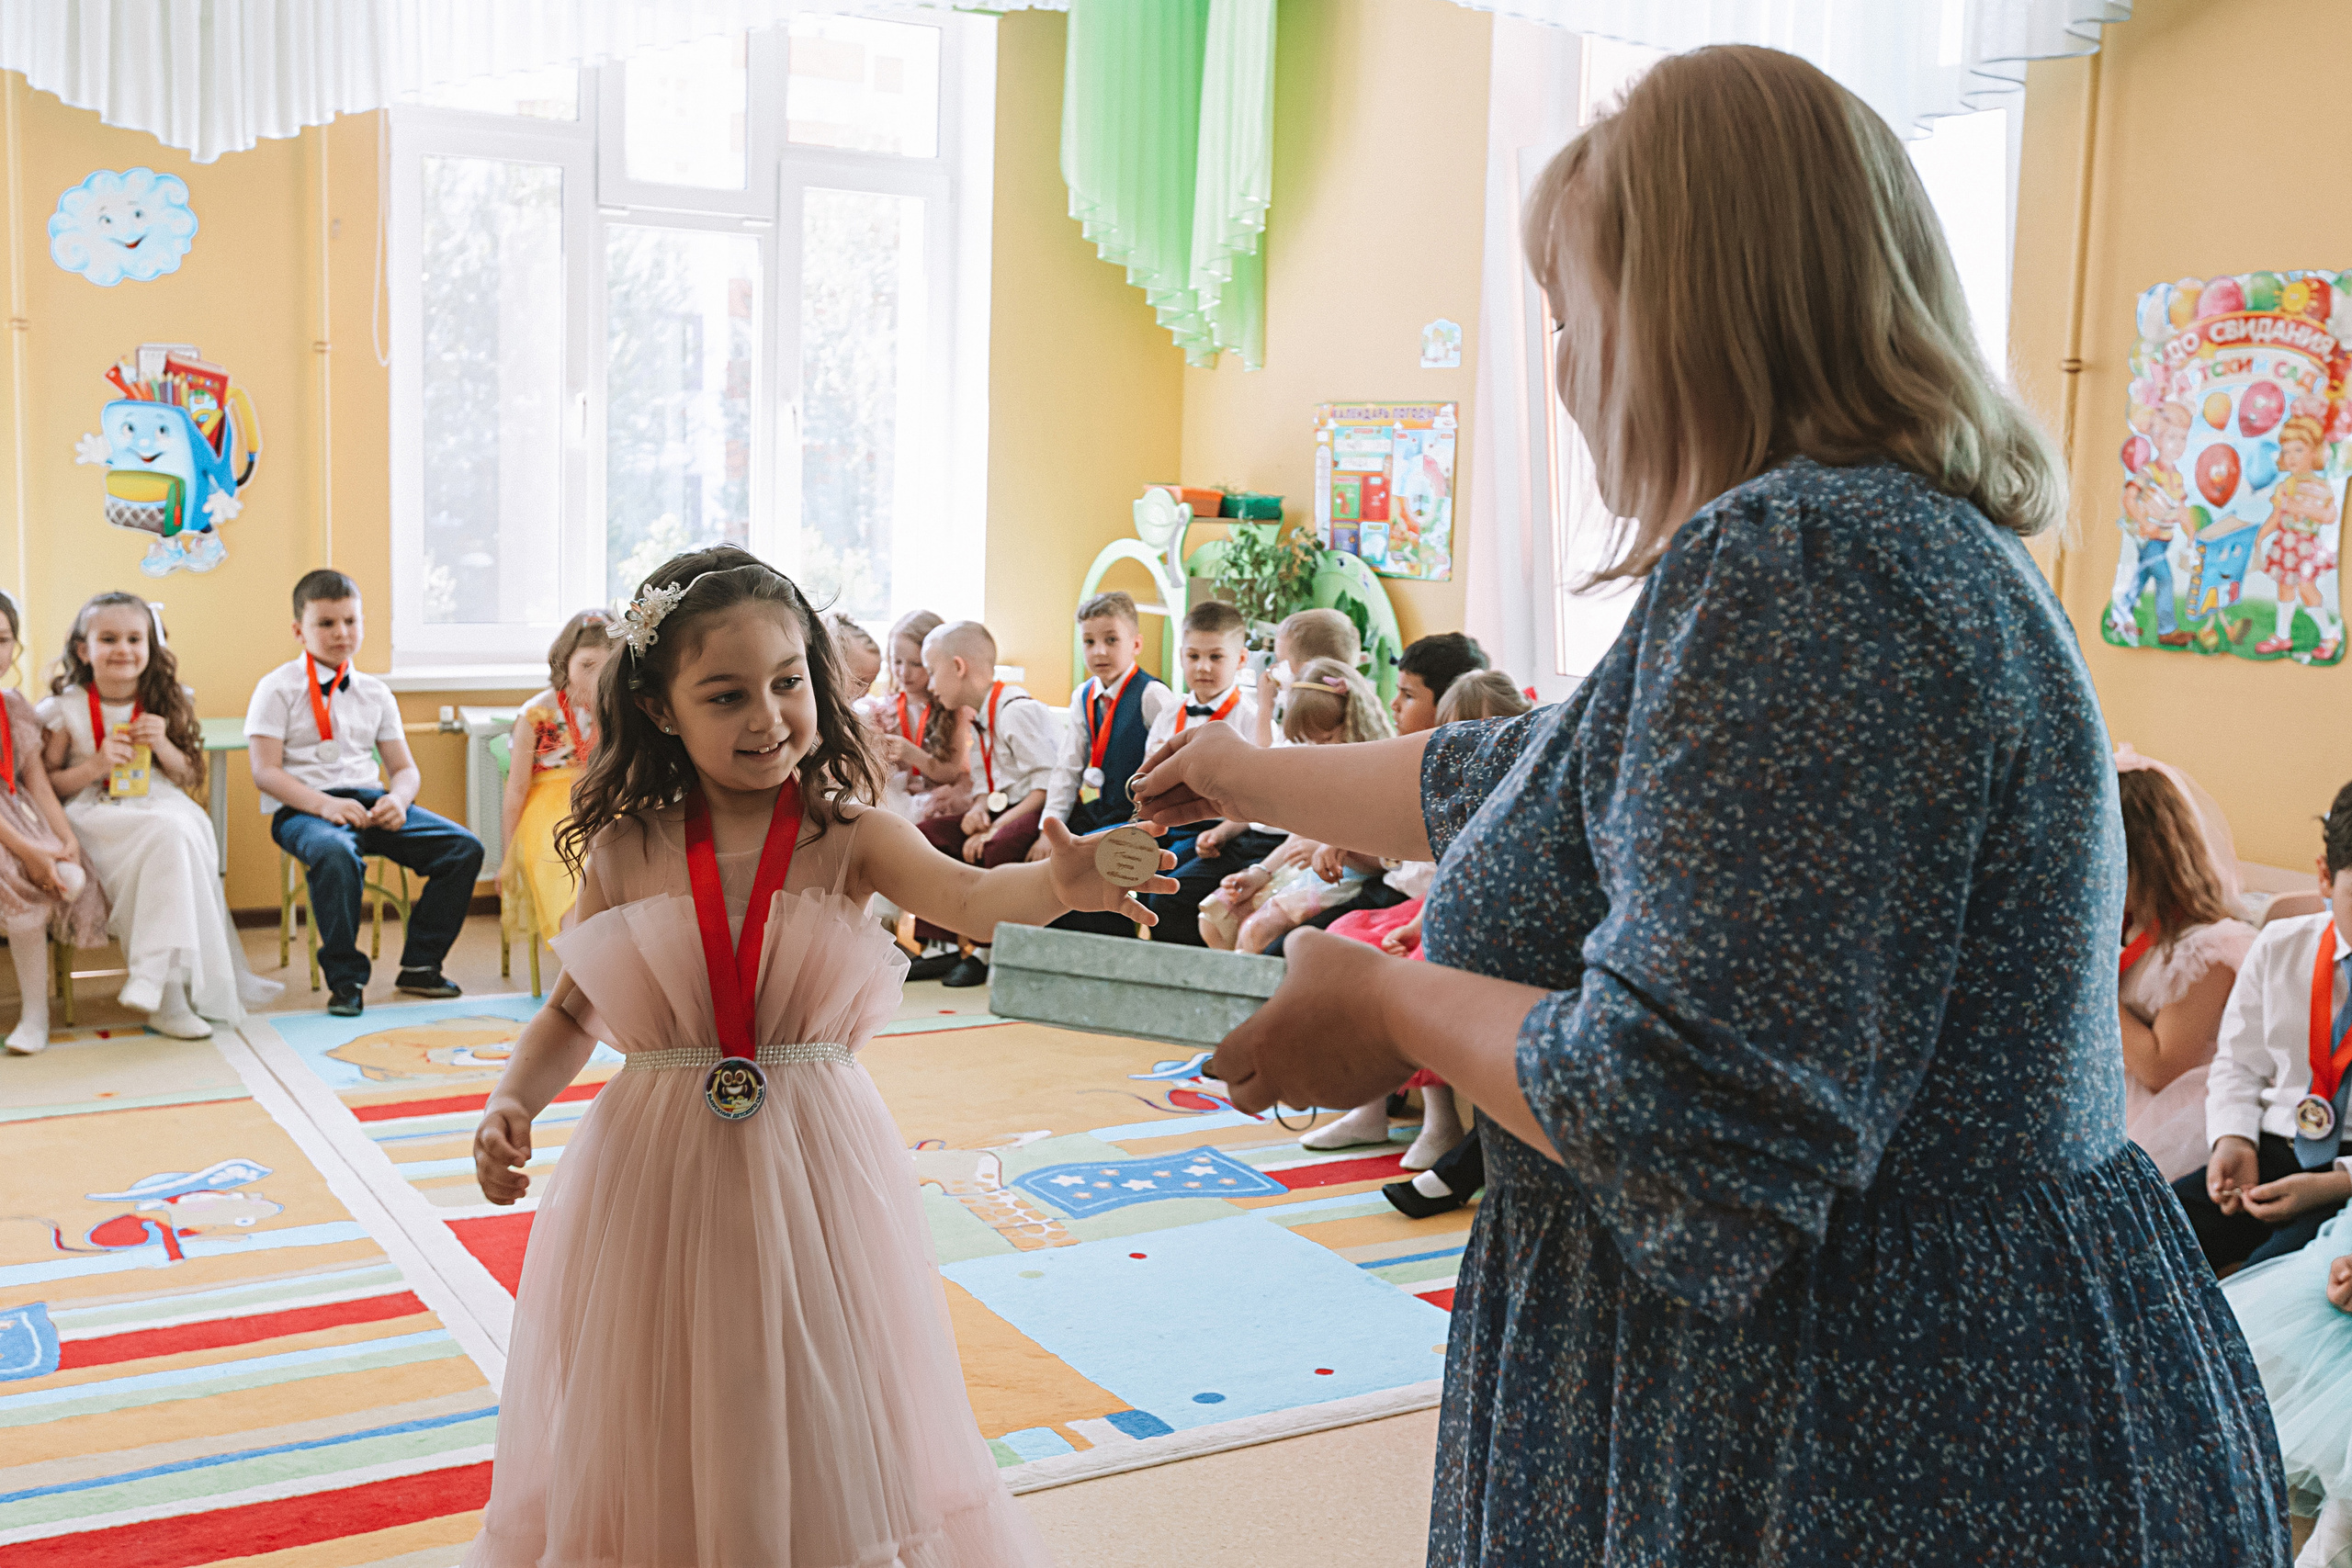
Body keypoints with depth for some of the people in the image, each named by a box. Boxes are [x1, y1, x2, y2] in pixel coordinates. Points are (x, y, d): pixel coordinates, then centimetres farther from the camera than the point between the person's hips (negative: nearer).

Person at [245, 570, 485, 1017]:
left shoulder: (375, 693, 17)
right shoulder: (279, 689, 2)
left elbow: (405, 768, 16)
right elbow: (265, 772, -7)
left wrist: (398, 799, -9)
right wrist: (324, 803, -22)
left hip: (369, 801, 5)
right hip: (302, 808, -5)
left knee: (464, 847, -14)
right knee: (336, 854, -41)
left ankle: (420, 964, -1)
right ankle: (345, 979, -24)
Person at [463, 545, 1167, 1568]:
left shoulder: (847, 834, -8)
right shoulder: (624, 850, -2)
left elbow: (968, 897, -25)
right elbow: (574, 1010, 10)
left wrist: (1059, 884, -46)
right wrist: (511, 1105, -7)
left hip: (816, 1170, -1)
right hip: (657, 1172, 2)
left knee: (825, 1448, 9)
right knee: (655, 1447, 14)